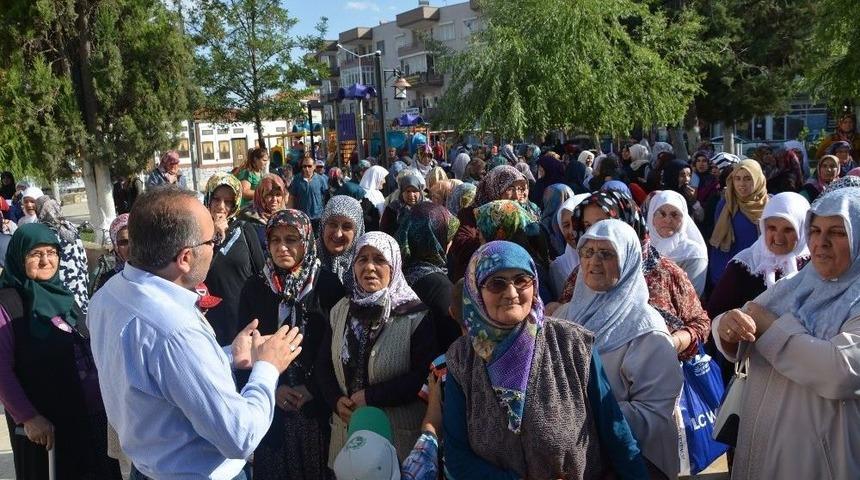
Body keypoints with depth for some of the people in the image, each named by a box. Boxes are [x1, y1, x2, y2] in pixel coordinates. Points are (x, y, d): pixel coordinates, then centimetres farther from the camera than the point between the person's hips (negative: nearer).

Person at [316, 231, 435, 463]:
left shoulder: (416, 315, -11)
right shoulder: (340, 311, 6)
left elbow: (425, 376, -16)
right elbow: (323, 364, 9)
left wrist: (371, 396, -18)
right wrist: (336, 400, -9)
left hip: (400, 434, -4)